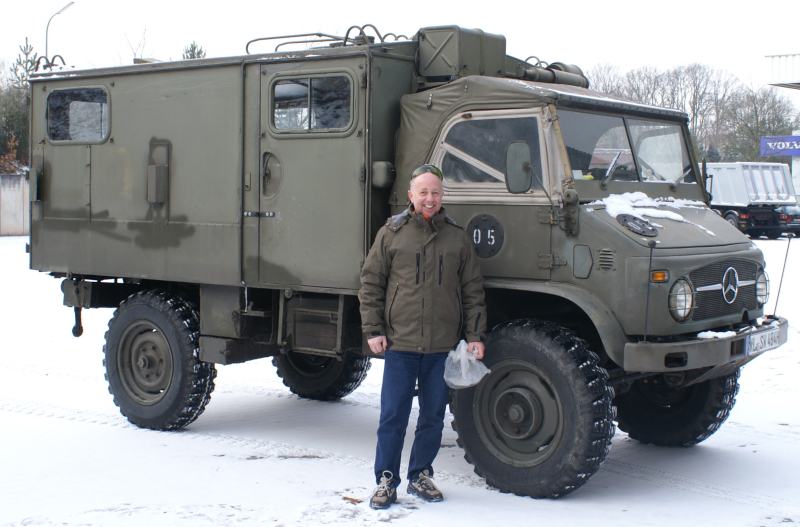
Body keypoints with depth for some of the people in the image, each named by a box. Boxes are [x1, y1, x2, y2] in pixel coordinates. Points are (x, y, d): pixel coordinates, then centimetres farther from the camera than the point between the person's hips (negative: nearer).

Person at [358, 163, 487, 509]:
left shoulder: (457, 238, 8)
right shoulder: (391, 234, 3)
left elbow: (473, 290, 10)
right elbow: (371, 284, 4)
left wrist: (475, 336, 4)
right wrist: (373, 330, -3)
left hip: (443, 346, 2)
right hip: (400, 342, -2)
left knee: (433, 416, 10)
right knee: (393, 415, 2)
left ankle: (420, 475, 24)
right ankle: (386, 480, 13)